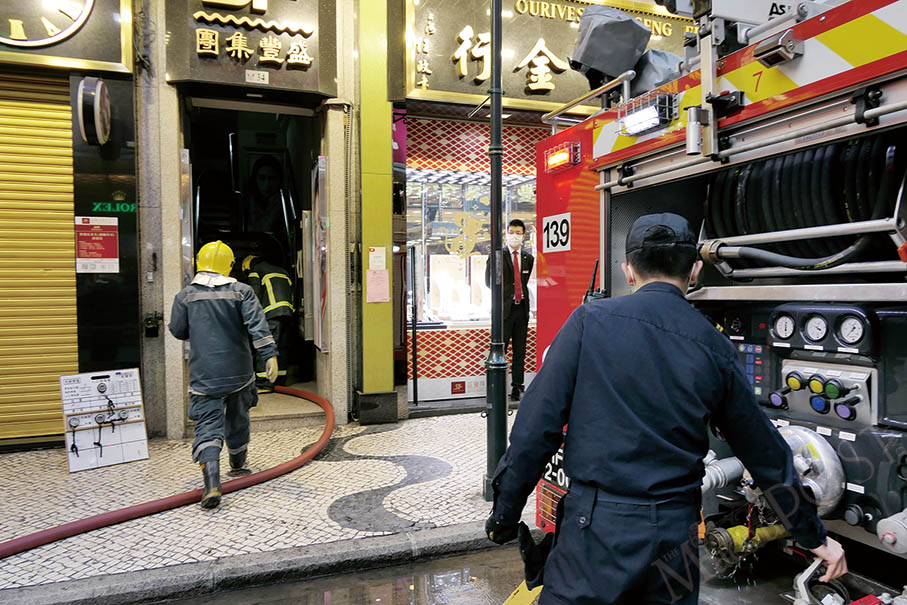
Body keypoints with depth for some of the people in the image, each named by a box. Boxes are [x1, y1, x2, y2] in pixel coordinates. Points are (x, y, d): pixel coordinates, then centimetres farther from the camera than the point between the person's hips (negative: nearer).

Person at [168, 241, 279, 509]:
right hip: (239, 372, 2)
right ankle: (238, 461, 44)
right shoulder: (242, 292, -3)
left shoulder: (186, 296, -1)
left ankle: (212, 482, -21)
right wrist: (270, 355, -16)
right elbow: (257, 324, -13)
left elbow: (177, 331, 8)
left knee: (207, 426, -4)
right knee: (237, 417, 23)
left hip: (204, 374, -1)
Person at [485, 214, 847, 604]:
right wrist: (815, 537, 25)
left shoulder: (592, 320, -8)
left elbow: (536, 427, -11)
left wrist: (504, 517, 0)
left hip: (597, 528, -3)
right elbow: (766, 454, 11)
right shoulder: (714, 347, 2)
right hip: (675, 537, 4)